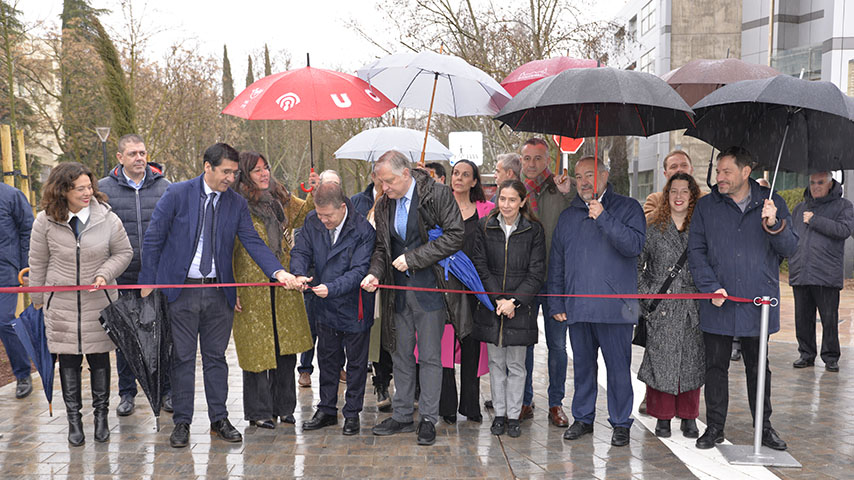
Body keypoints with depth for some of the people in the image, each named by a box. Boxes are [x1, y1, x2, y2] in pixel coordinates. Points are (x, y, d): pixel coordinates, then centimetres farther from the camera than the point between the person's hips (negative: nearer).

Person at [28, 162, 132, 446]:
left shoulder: (107, 218, -7)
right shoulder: (45, 221, -5)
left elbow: (124, 253, 4)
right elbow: (38, 263, 4)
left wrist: (105, 274, -13)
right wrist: (37, 301, 9)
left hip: (99, 302, 0)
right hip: (61, 303, 0)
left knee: (100, 359, 7)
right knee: (68, 361, 6)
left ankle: (101, 416, 21)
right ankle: (74, 419, 19)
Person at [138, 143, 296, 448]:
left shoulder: (237, 203, 3)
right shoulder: (177, 194, -6)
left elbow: (253, 242, -3)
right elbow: (153, 239, -2)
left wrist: (278, 271, -19)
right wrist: (148, 283, -5)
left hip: (219, 292, 3)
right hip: (180, 287, -2)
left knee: (216, 356, 10)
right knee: (182, 358, 5)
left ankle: (219, 420, 21)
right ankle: (182, 423, 18)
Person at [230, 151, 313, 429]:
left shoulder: (281, 198, 11)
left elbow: (306, 215, 23)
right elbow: (227, 250, -7)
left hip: (283, 286, 5)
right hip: (252, 287, -5)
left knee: (287, 347, 9)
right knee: (257, 349, 2)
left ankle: (284, 407, 23)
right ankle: (259, 411, 16)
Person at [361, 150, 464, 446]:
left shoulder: (437, 194, -10)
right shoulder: (384, 205, 9)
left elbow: (455, 236, -15)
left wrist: (413, 258, -16)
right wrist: (375, 273, -4)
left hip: (430, 288, -5)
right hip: (398, 289, 6)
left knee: (430, 357, 3)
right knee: (401, 354, 12)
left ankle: (428, 419, 15)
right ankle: (402, 415, 25)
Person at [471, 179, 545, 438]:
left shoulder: (534, 230, -3)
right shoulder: (485, 226, 2)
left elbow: (536, 273, -4)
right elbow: (481, 266, 0)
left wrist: (514, 301, -13)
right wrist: (498, 299, -10)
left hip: (521, 305, -2)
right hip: (491, 305, 2)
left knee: (516, 364, 5)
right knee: (496, 362, 9)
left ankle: (514, 416, 16)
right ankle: (499, 414, 20)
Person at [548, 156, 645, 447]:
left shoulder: (627, 208, 3)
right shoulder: (568, 217, 15)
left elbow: (634, 245, -13)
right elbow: (556, 264, 16)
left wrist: (604, 218, -18)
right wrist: (556, 304, 11)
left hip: (614, 307, -4)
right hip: (576, 308, 4)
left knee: (618, 367, 1)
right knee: (582, 366, 12)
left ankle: (620, 423, 15)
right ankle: (583, 418, 25)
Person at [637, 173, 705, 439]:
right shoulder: (653, 228, 4)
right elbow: (636, 265, 7)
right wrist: (646, 294, 1)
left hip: (692, 306, 1)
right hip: (661, 306, -1)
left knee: (692, 361, 4)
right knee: (661, 358, 1)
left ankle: (689, 418, 18)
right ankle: (663, 417, 13)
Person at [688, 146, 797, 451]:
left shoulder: (772, 203, 4)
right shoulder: (706, 207, 3)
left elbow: (790, 249, 0)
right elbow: (696, 252, 0)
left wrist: (774, 225, -19)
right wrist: (711, 287, -12)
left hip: (758, 303, 0)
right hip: (717, 305, 0)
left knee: (758, 368, 12)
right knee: (715, 367, 7)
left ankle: (764, 428, 25)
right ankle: (714, 427, 19)